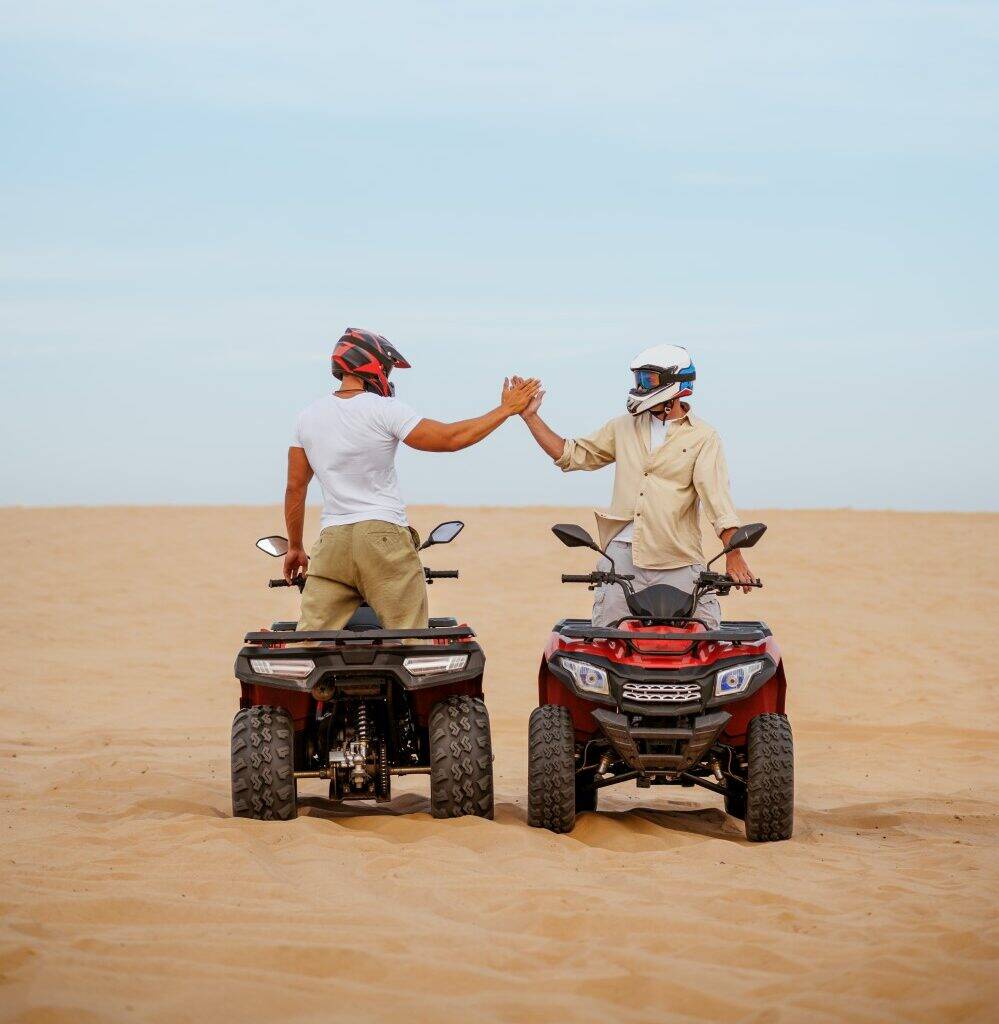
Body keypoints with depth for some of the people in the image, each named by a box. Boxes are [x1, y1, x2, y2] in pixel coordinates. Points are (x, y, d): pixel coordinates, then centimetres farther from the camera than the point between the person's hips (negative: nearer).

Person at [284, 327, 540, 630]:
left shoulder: (308, 417, 9)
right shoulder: (385, 410, -6)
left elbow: (295, 487, 13)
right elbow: (450, 439, -4)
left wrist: (295, 547, 23)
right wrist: (506, 409, 5)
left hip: (331, 541, 4)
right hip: (384, 537, -4)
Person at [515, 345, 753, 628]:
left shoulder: (702, 437, 2)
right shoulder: (623, 427, 16)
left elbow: (717, 494, -8)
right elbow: (572, 455, 21)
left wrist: (734, 554, -19)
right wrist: (531, 417, 15)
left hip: (678, 562, -3)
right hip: (622, 552, 3)